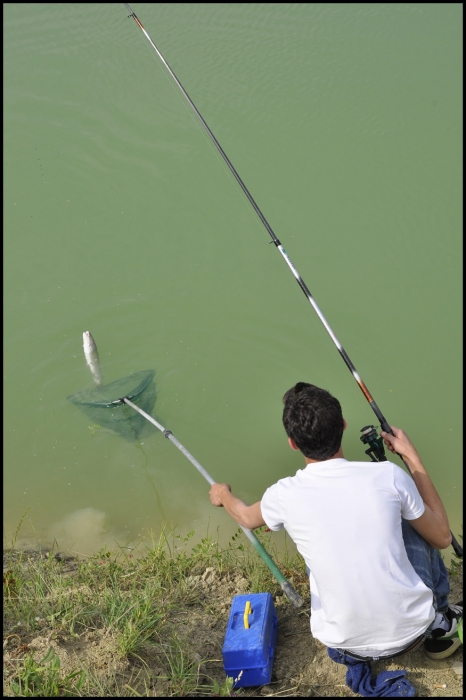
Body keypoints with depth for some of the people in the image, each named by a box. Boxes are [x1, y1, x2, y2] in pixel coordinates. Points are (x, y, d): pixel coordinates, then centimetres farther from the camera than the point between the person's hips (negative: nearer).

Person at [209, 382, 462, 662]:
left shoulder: (285, 495, -12)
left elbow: (246, 517, 14)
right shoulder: (389, 476, -16)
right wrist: (413, 457, 5)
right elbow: (442, 538, 1)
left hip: (346, 644, 1)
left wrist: (223, 495, 37)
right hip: (413, 628, 0)